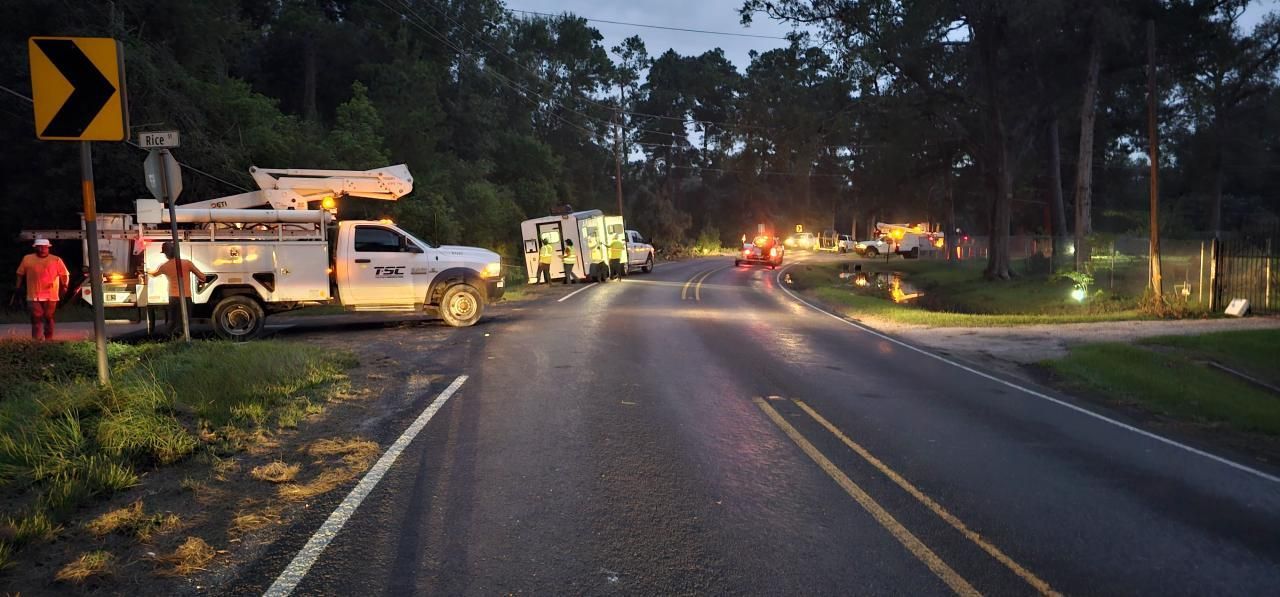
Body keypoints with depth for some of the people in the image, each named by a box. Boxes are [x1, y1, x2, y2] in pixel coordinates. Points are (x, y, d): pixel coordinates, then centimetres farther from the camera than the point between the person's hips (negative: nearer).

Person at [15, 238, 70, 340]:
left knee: (49, 317, 8)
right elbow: (20, 273, 15)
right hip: (34, 295, 0)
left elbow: (65, 274, 4)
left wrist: (64, 286, -8)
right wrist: (18, 286, 10)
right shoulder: (27, 259, 5)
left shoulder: (56, 260, 3)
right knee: (36, 318, -1)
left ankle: (49, 339, 17)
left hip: (51, 295, 0)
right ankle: (35, 340, 3)